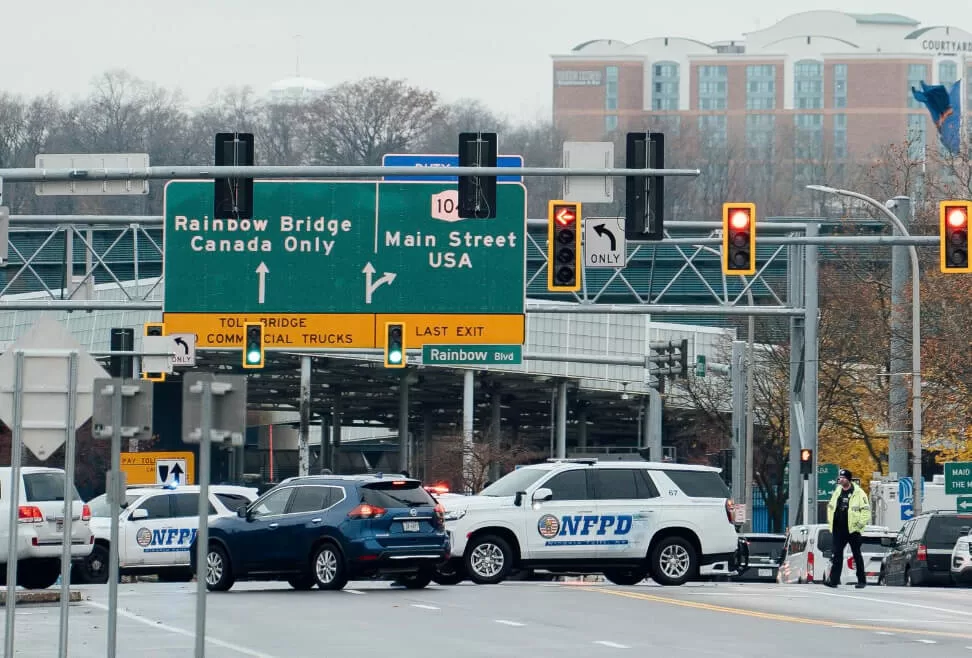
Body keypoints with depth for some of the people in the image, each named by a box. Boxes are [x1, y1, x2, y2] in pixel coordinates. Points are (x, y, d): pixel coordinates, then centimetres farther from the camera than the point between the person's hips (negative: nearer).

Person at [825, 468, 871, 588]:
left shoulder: (858, 493, -6)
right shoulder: (837, 492, 12)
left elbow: (866, 509, -8)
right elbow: (831, 506, 23)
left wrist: (860, 523, -13)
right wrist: (830, 521, 14)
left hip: (853, 529, -5)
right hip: (838, 529, 5)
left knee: (857, 555, 4)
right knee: (837, 555, -1)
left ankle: (861, 580, 13)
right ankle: (834, 580, -4)